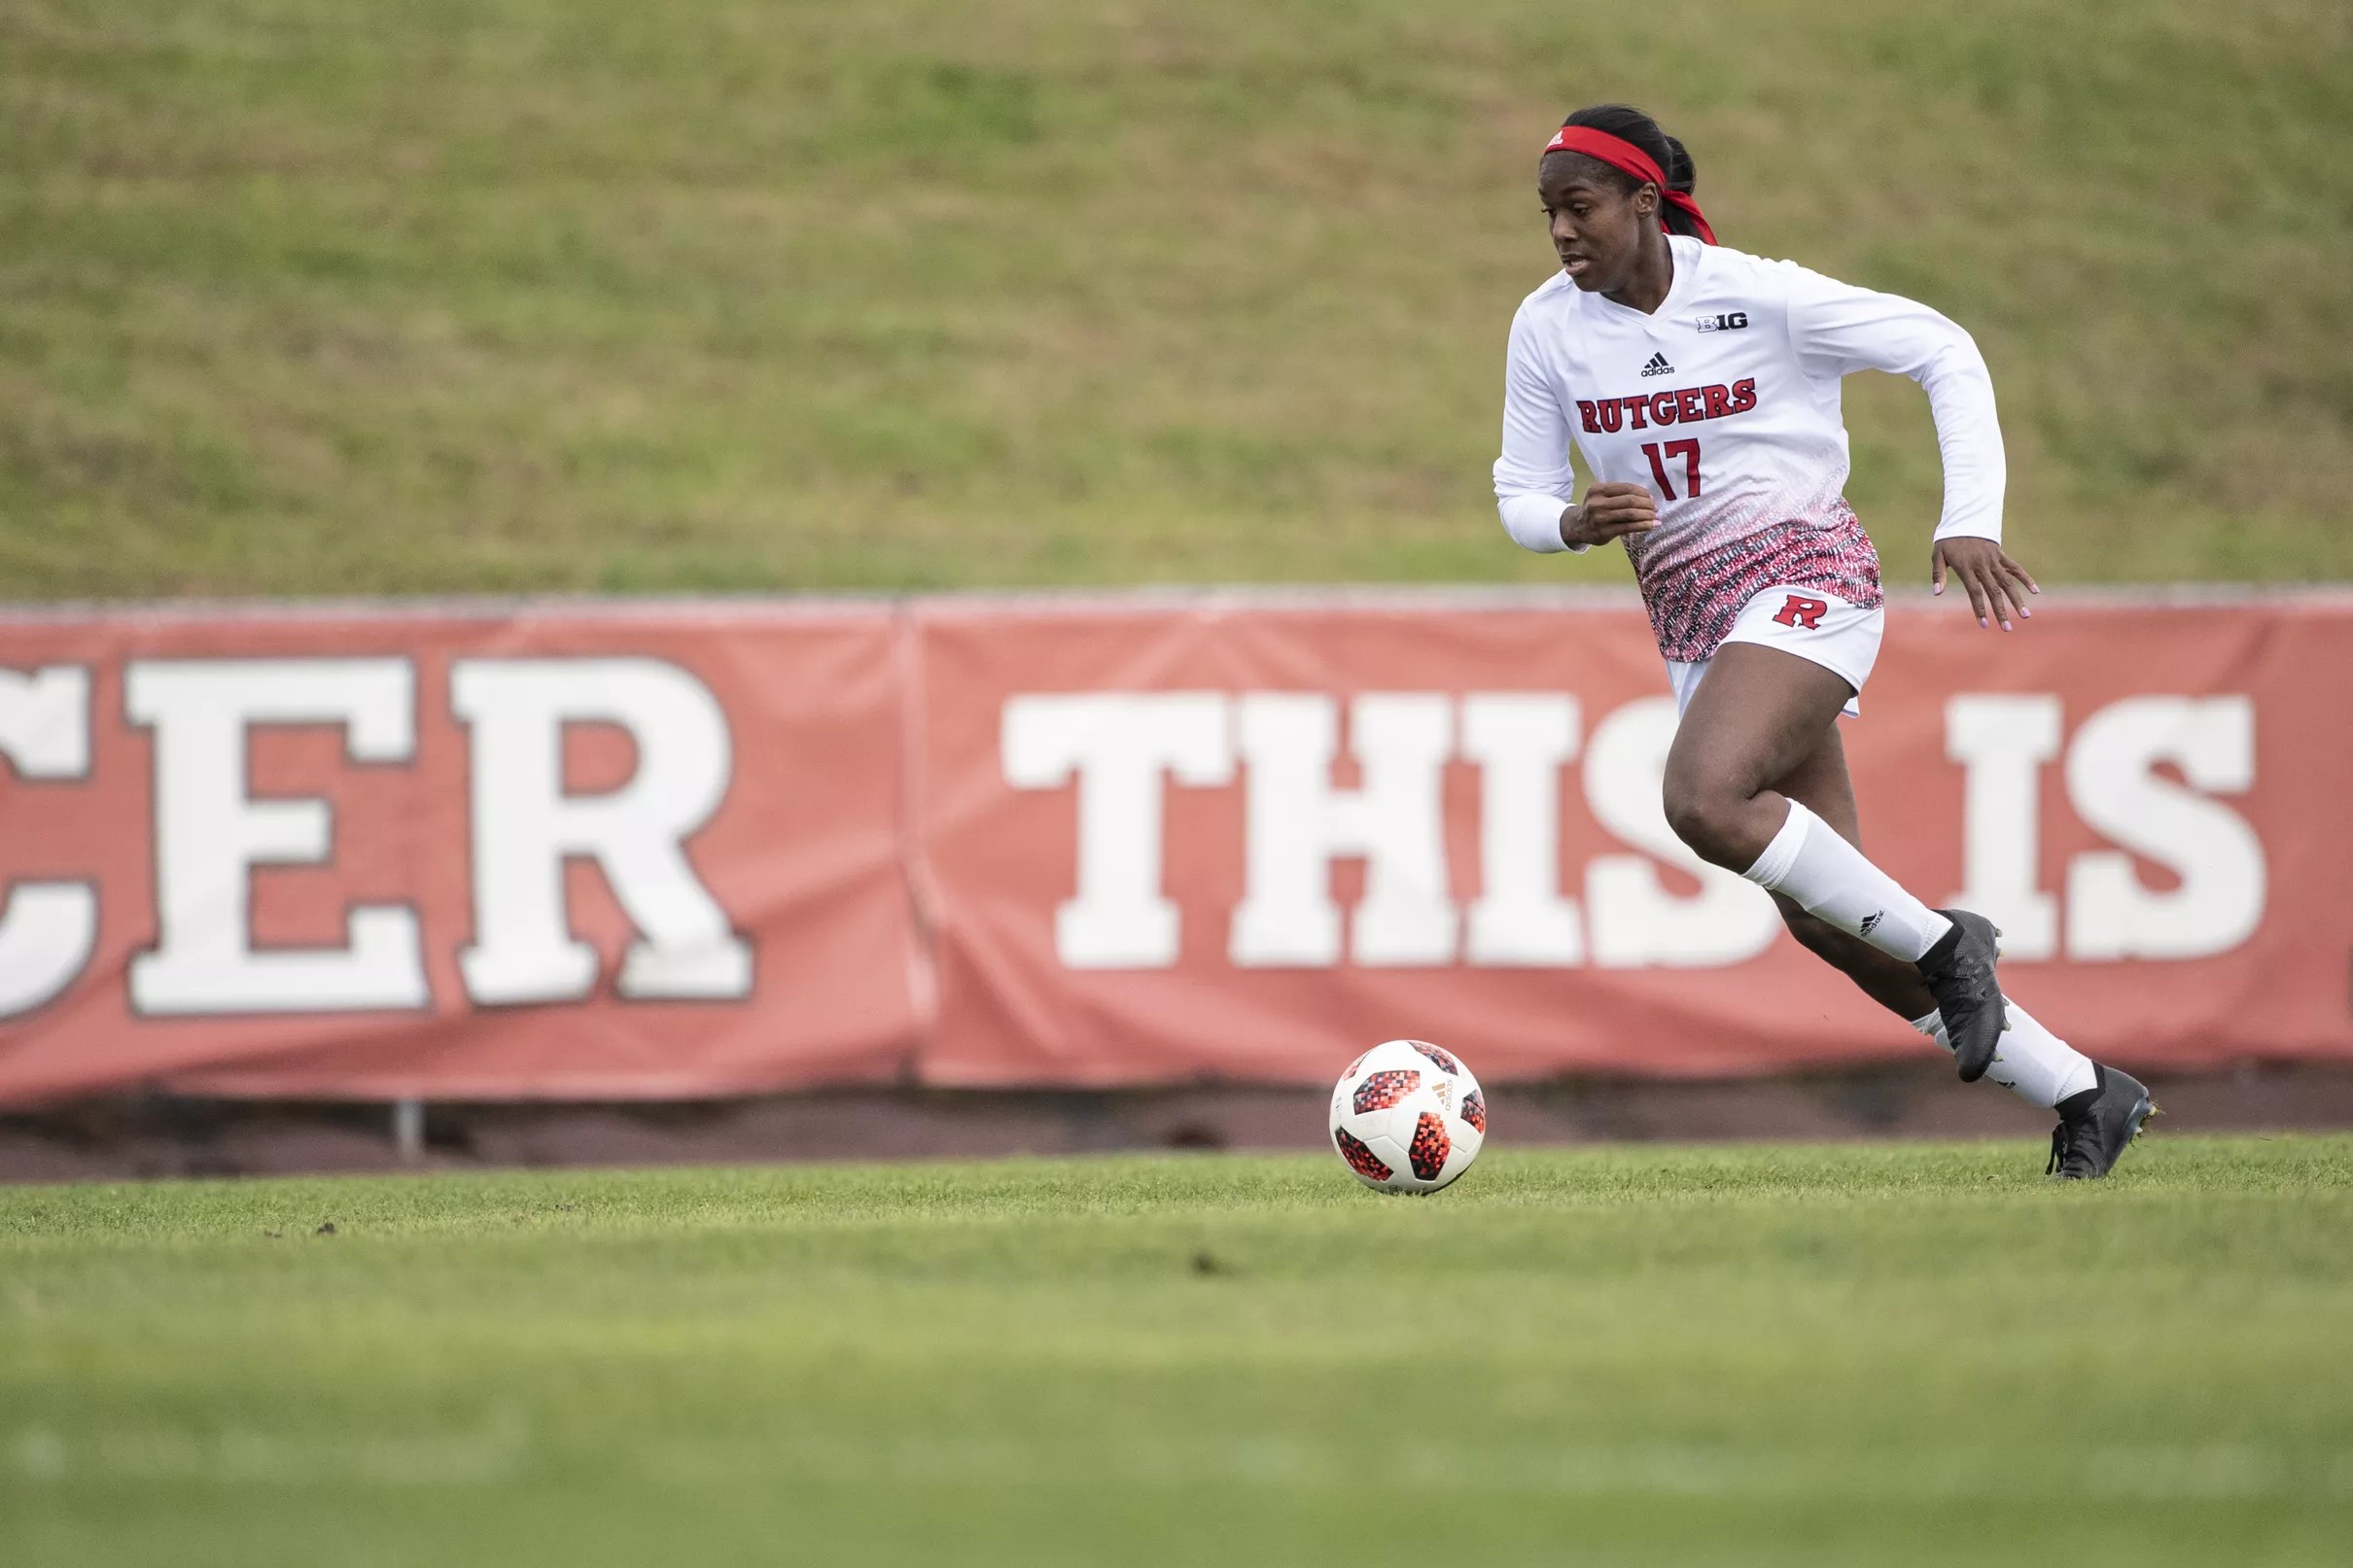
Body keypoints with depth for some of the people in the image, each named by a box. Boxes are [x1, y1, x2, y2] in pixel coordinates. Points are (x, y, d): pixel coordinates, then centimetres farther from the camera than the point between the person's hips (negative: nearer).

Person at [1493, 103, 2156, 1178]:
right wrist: (1577, 523, -17)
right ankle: (2083, 1094, 11)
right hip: (1688, 618, 6)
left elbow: (1943, 352, -5)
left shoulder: (1759, 295, -11)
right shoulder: (1548, 326, 1)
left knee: (1702, 798, -32)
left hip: (1806, 574, -6)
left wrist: (1969, 520, -13)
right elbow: (1519, 497, 7)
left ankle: (1941, 942, -13)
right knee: (1824, 921, 1)